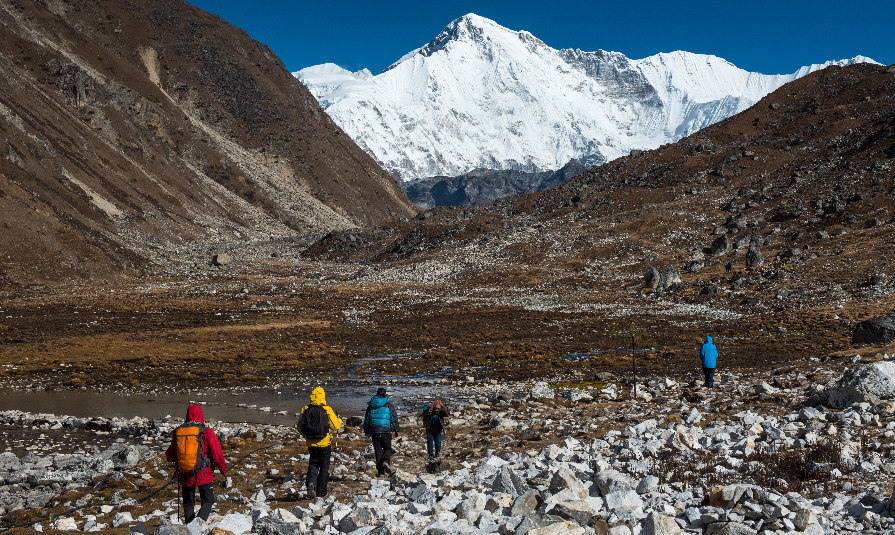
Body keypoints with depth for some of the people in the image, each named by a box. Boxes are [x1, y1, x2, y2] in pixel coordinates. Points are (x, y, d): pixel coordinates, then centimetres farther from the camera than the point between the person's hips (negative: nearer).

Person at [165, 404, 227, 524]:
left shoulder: (178, 432, 1)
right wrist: (224, 470, 4)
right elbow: (217, 454, -11)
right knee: (208, 501, 9)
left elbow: (169, 456, 8)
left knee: (188, 503, 17)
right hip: (203, 474, -3)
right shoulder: (207, 432, -9)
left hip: (185, 475, 3)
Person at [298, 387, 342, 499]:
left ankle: (311, 483, -11)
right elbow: (335, 426, -8)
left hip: (311, 444, 2)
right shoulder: (327, 409, -11)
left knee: (313, 464, 16)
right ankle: (321, 492, 13)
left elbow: (300, 427, 4)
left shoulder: (305, 410, -2)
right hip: (324, 443, -2)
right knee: (324, 466, 10)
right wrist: (339, 421, 14)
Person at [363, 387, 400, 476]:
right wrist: (397, 430, 5)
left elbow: (366, 419, 18)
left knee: (378, 450, 7)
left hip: (374, 430, 3)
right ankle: (386, 461, -21)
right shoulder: (388, 404, 2)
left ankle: (380, 470, 3)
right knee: (387, 448, 8)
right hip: (385, 430, -3)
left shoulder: (370, 405, 14)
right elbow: (394, 417, 0)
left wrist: (367, 432, 24)